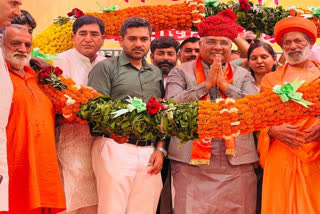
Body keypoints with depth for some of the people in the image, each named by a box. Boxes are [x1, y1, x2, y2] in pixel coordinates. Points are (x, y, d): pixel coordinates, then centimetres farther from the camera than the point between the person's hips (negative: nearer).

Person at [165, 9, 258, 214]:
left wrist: (225, 85, -6)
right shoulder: (181, 72, 8)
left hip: (237, 162, 2)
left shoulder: (243, 75, 13)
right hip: (192, 161, -2)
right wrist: (206, 84, -8)